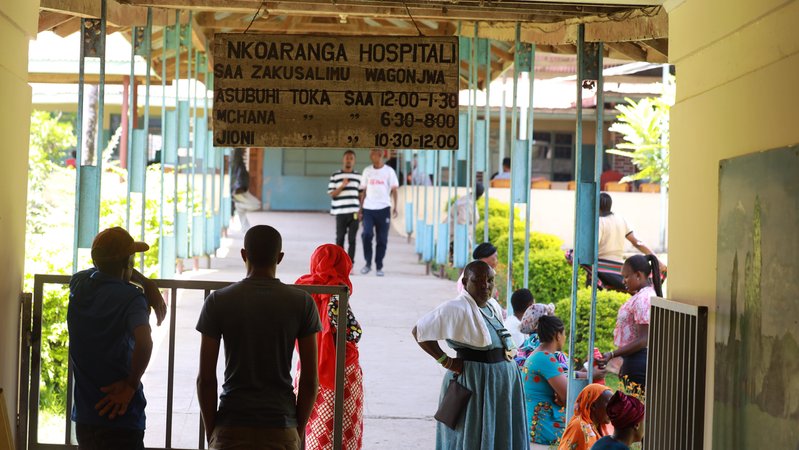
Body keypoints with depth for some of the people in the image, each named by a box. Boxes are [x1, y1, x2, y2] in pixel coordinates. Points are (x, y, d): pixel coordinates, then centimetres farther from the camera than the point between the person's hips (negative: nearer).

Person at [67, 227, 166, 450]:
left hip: (84, 417, 7)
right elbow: (144, 343, -32)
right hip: (120, 421, -7)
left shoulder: (79, 283, 6)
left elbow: (114, 269, 27)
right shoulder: (131, 298, -15)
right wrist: (131, 384, -18)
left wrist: (148, 284, 13)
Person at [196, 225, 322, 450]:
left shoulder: (217, 301, -2)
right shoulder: (302, 303, -1)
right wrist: (299, 430, 10)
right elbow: (310, 380, -1)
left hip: (231, 430, 0)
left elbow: (205, 378, -3)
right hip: (281, 430, 0)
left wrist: (210, 431, 8)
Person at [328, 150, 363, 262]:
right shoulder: (335, 176, 4)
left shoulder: (358, 177, 11)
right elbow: (331, 194, 0)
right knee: (340, 239, 2)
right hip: (340, 212, -1)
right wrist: (342, 186, -14)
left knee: (352, 239, 0)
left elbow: (361, 195, 14)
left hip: (354, 212, 1)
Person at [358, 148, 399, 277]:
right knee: (366, 234, -14)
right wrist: (360, 209, 8)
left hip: (383, 209, -1)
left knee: (382, 239, 2)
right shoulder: (367, 171, 9)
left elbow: (394, 190, 0)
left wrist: (395, 207, -11)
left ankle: (379, 267, 12)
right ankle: (368, 263, 1)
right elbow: (364, 191, 13)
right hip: (368, 208, 1)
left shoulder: (389, 171, 2)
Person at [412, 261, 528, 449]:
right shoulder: (457, 308, -15)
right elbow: (419, 330, -17)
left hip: (503, 383, 8)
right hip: (475, 383, -8)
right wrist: (445, 361, -16)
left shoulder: (493, 305, 9)